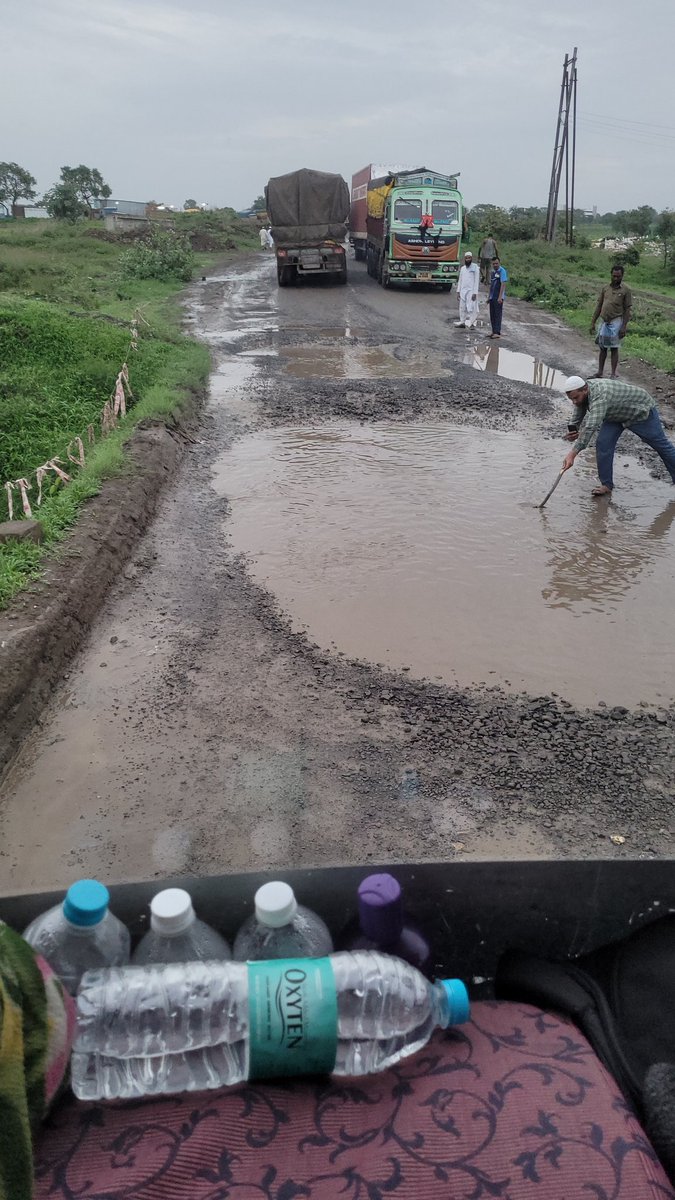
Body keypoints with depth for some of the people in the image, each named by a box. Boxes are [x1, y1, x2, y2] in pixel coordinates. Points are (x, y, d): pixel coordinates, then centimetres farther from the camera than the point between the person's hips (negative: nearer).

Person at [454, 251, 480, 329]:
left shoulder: (475, 267, -3)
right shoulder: (463, 268, 13)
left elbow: (476, 280, -7)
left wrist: (475, 293, -14)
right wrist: (458, 291, 10)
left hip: (471, 291, -5)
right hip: (463, 291, 5)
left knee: (471, 308, -9)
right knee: (462, 308, 5)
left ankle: (471, 323, -8)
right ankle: (462, 322, 11)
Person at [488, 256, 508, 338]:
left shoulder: (502, 271, -10)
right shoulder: (493, 272, 15)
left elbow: (503, 284, -17)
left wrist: (500, 297, -23)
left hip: (498, 297, -8)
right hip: (492, 297, 8)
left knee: (498, 314, -7)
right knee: (492, 315, 11)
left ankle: (497, 332, -7)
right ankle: (494, 331, 19)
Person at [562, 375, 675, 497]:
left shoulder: (600, 396, -44)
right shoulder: (584, 392, -16)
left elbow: (591, 427, -56)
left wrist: (573, 453, -62)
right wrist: (579, 432, -13)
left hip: (641, 410, -7)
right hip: (616, 415, 7)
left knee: (661, 445, 9)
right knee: (603, 444, -11)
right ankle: (606, 485, -2)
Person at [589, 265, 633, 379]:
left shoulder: (626, 290, -4)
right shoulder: (605, 288, 8)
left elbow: (627, 310, -5)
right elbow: (599, 306, 11)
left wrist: (624, 327, -12)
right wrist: (593, 322, 7)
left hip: (616, 322, -4)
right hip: (604, 322, 4)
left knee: (614, 348, 0)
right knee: (602, 348, 10)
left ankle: (613, 374, 6)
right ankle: (600, 372, 19)